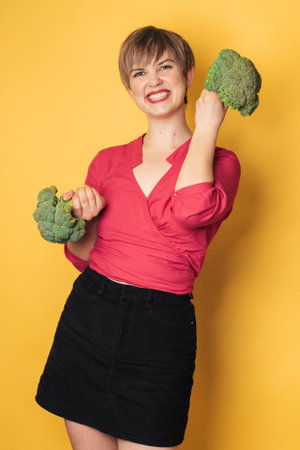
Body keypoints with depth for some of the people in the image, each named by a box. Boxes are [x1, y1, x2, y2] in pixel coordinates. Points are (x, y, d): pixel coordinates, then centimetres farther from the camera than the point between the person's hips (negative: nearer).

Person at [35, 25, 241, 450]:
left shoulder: (219, 163, 1)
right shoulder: (108, 161, 9)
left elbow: (193, 210, -24)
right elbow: (83, 256, 13)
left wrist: (207, 125, -10)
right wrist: (84, 218, -10)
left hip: (160, 330, -3)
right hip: (87, 317, 3)